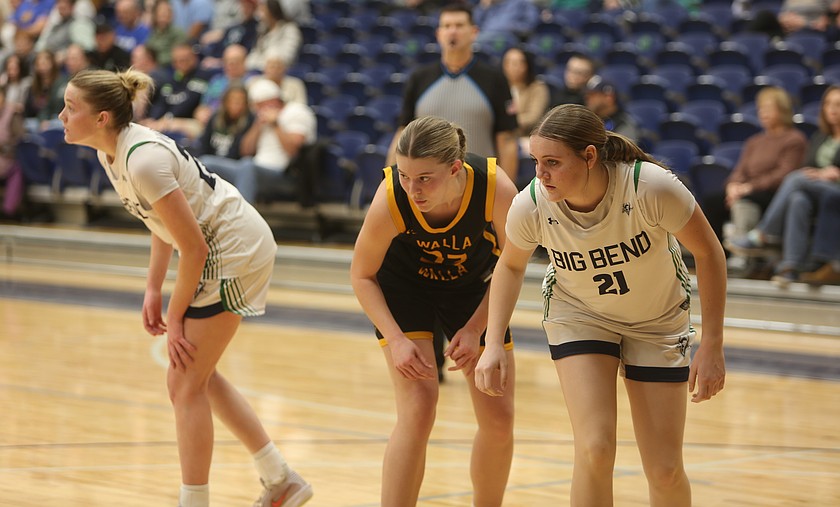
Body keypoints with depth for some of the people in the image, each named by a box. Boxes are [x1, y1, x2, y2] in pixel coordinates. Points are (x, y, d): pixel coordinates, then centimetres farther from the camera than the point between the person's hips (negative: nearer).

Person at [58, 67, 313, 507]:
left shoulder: (143, 161, -28)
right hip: (221, 251, 10)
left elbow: (194, 248, -23)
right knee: (197, 374, 17)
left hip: (233, 252, -10)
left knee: (185, 384, -5)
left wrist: (175, 318, -14)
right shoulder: (111, 153, 1)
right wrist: (153, 289, 8)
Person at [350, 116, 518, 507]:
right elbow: (362, 276, -17)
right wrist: (397, 340, -29)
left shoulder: (496, 189, -34)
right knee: (417, 409, -19)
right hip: (405, 287, -2)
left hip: (474, 287, 2)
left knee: (499, 418, 1)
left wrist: (475, 329, -20)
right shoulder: (390, 199, -35)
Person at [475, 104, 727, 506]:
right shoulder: (531, 206, -27)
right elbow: (511, 266, -3)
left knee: (665, 471, -1)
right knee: (595, 450, -20)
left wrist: (712, 347, -17)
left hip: (659, 320, 0)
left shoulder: (652, 186, -35)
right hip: (579, 316, 1)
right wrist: (493, 345, -14)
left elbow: (708, 252, -18)